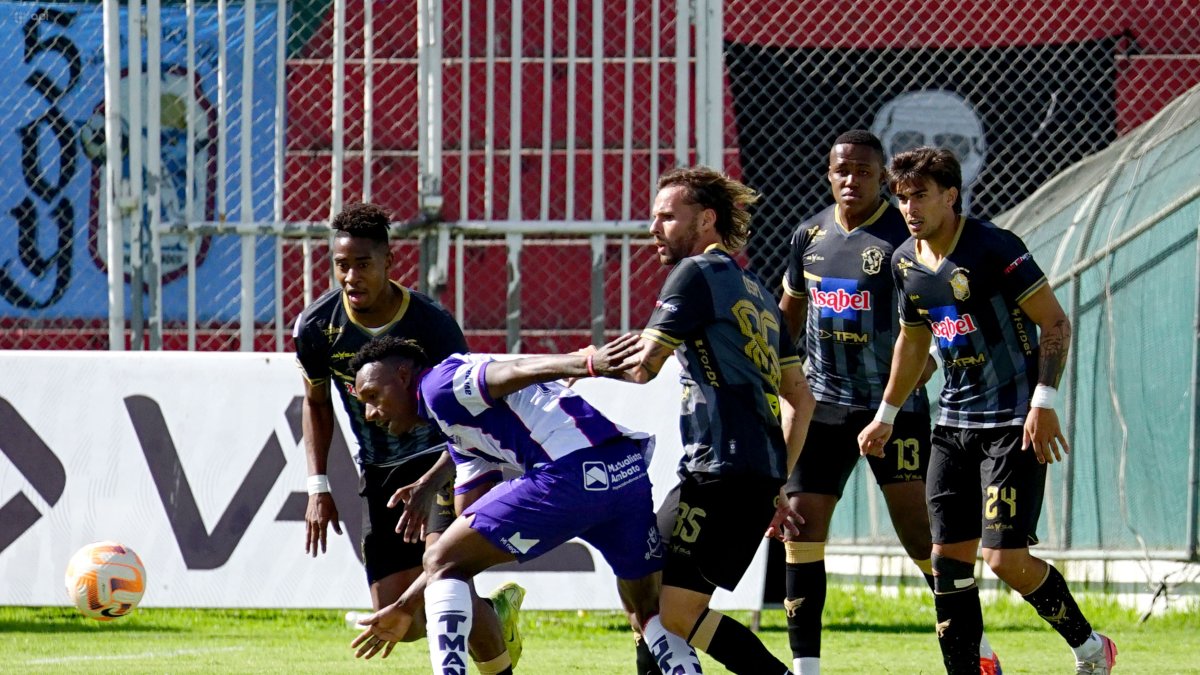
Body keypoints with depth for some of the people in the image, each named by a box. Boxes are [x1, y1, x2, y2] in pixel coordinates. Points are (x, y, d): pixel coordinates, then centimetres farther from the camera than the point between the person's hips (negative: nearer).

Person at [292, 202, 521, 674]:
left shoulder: (431, 324, -21)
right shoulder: (317, 327, -10)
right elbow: (316, 403, 10)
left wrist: (430, 484, -36)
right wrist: (318, 486, 2)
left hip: (443, 460, -4)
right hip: (379, 473, 5)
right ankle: (496, 611, 27)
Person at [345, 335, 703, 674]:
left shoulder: (439, 385, 7)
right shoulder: (464, 441, 35)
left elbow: (514, 372, -12)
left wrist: (588, 364, -31)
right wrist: (404, 607, 44)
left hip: (573, 473, -9)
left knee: (441, 563, 5)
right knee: (648, 609, 26)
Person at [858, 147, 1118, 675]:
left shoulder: (992, 249, -15)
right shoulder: (906, 262, 8)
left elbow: (1055, 322, -13)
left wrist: (1044, 402, -21)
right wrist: (886, 415, 30)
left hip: (1015, 423, -7)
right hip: (954, 423, 7)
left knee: (1007, 559, -12)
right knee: (949, 555, 2)